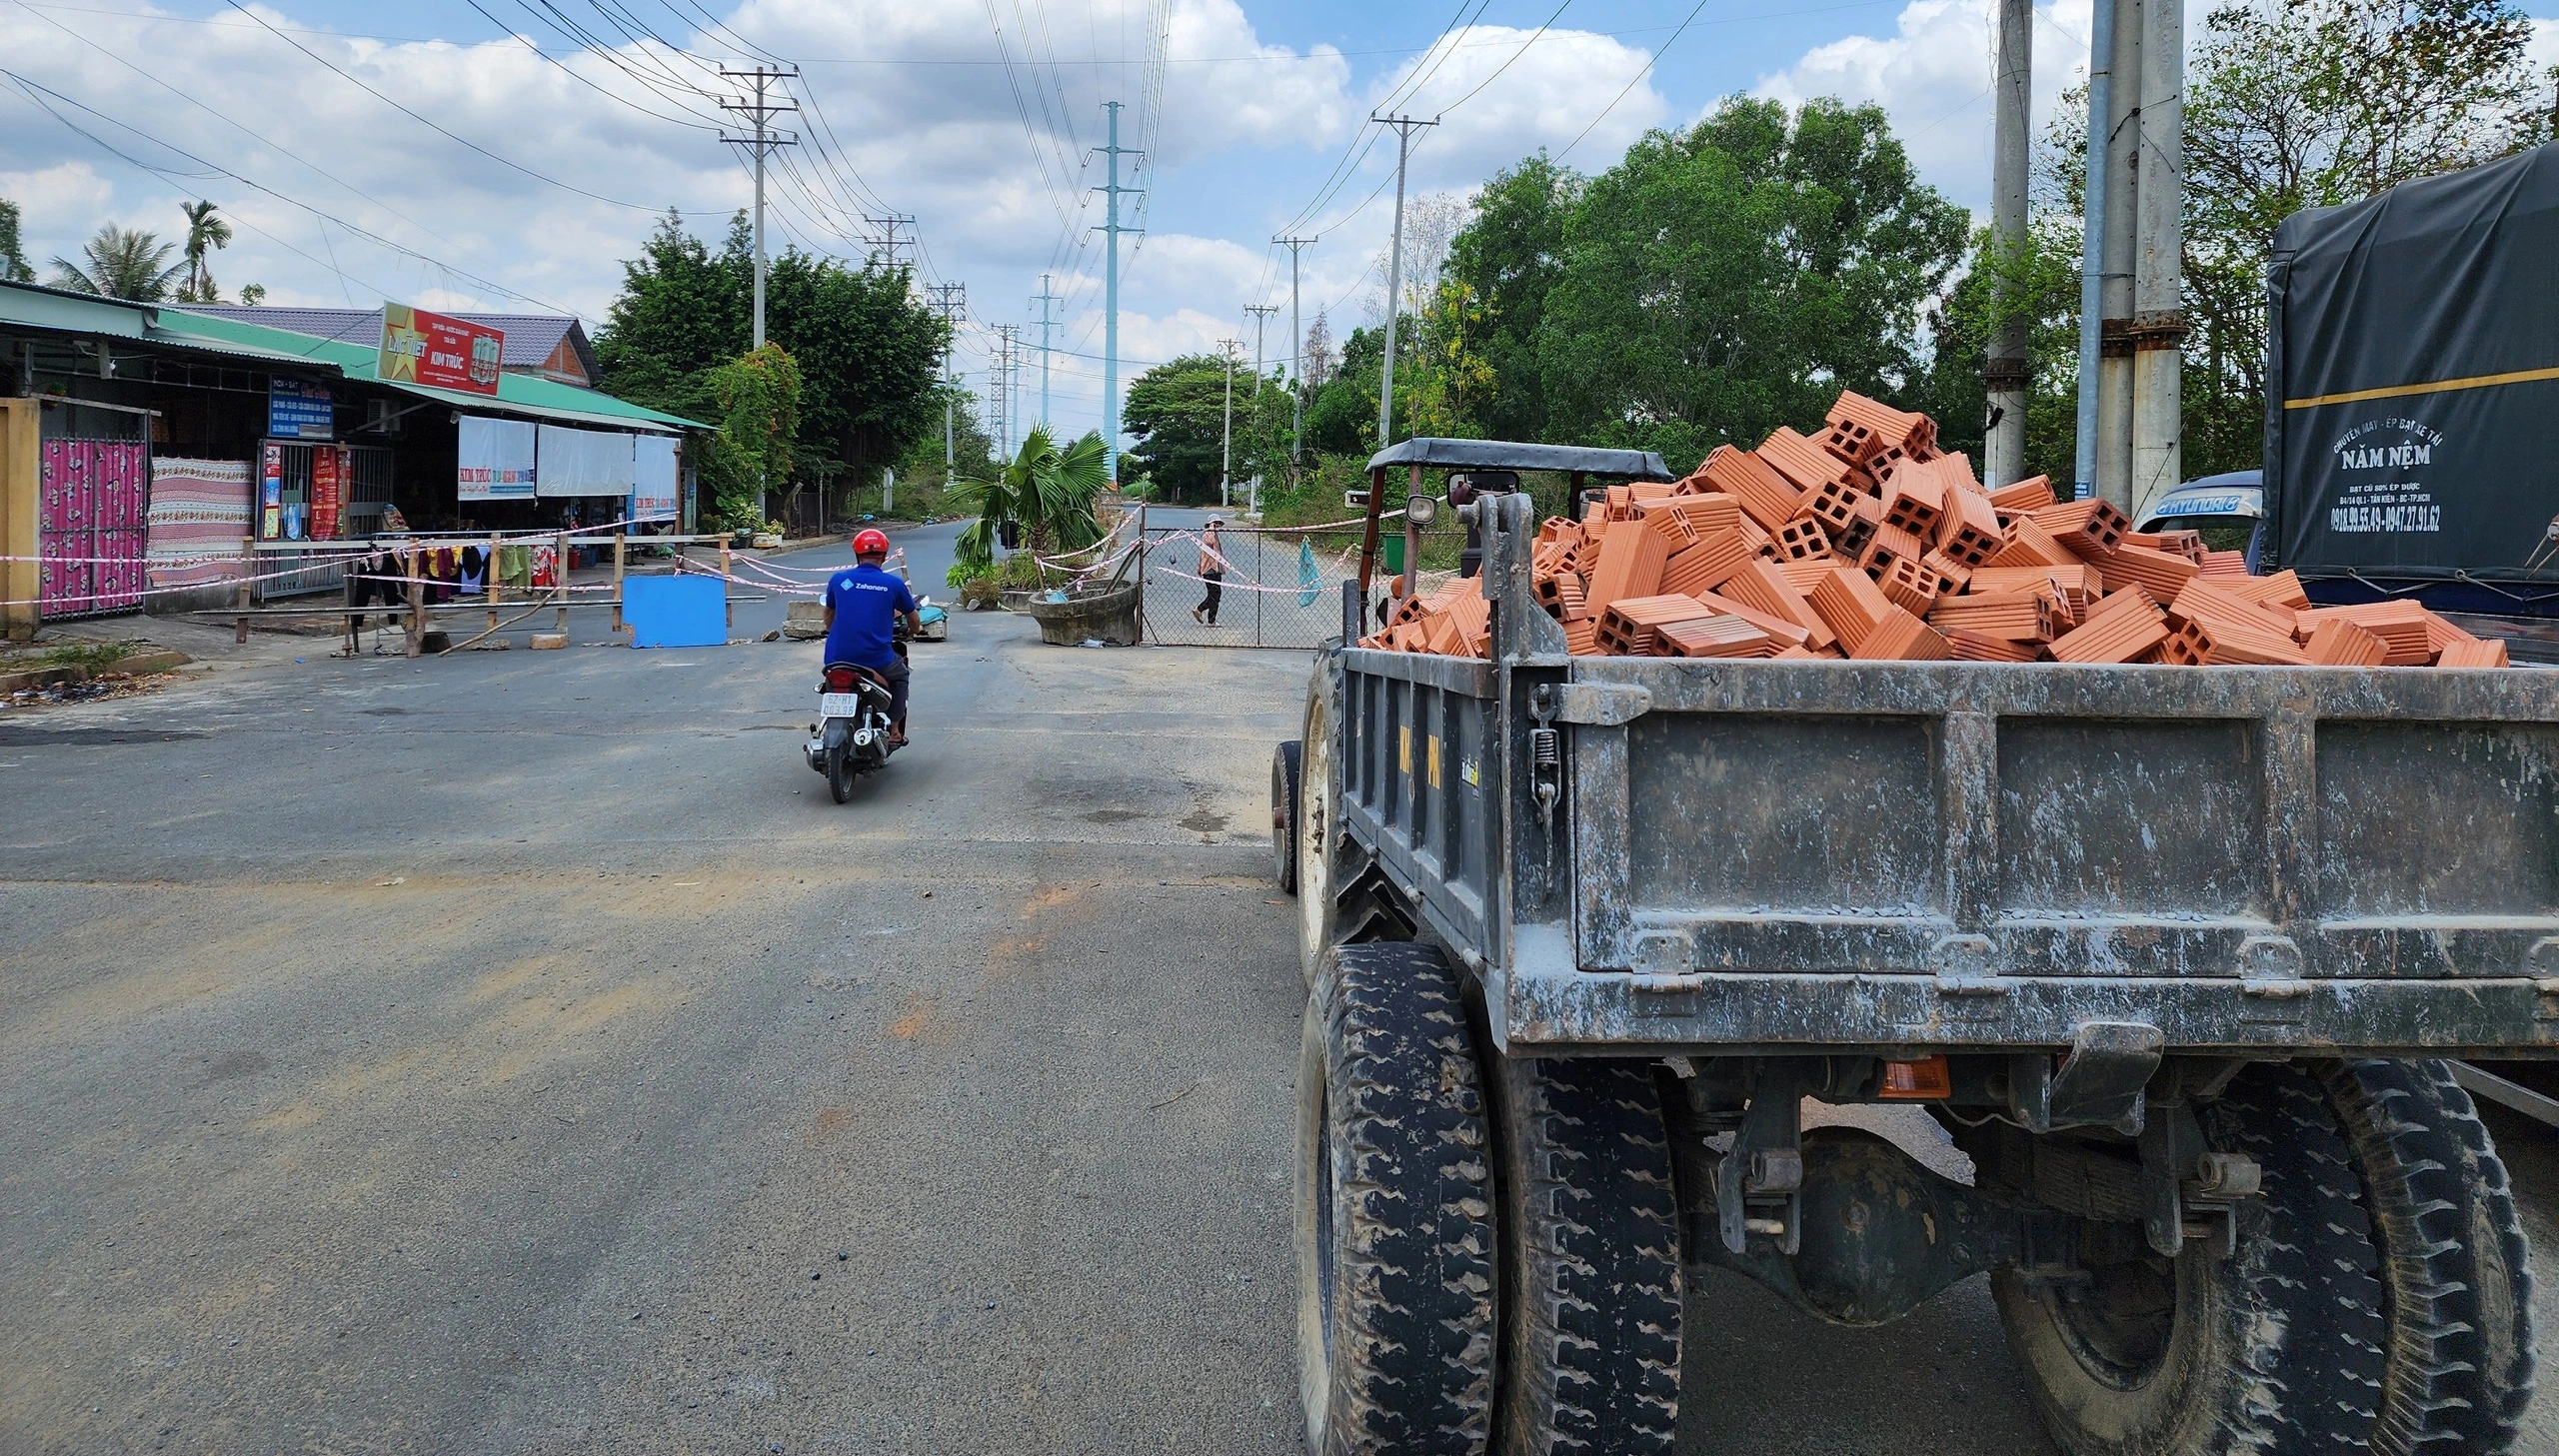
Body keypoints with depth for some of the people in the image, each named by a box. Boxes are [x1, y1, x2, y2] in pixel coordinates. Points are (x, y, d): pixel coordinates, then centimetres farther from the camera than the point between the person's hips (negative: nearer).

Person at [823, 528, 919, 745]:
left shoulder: (838, 579, 5)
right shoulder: (894, 584, 1)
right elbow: (913, 621, 17)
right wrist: (910, 631, 41)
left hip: (837, 659, 2)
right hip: (877, 660, -2)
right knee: (899, 675, 30)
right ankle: (894, 732, 23)